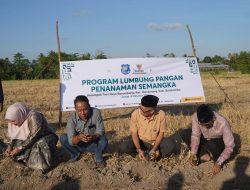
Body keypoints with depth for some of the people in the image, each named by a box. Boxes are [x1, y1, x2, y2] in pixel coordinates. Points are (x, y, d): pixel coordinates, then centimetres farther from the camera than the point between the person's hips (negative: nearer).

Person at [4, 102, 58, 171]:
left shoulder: (33, 116, -30)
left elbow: (33, 136, -30)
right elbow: (14, 136, 3)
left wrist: (19, 148, -30)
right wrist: (10, 147, -14)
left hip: (45, 138, -7)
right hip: (28, 140, 7)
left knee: (40, 145, -36)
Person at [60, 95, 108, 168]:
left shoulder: (96, 112, -22)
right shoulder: (72, 118, -21)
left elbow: (100, 131, -21)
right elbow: (71, 141, -25)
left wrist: (93, 137, -43)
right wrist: (78, 137, -49)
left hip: (93, 144, -1)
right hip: (78, 145, 1)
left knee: (103, 141, -32)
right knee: (63, 138, -22)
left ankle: (98, 158, 1)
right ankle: (75, 154, 8)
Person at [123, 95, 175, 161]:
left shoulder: (161, 114, -23)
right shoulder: (135, 114, -22)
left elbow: (161, 133, -13)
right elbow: (134, 133, -15)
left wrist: (154, 149, -24)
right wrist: (139, 150, -27)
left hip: (156, 142, -1)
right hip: (140, 141, 2)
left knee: (170, 145, -27)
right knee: (125, 147, -27)